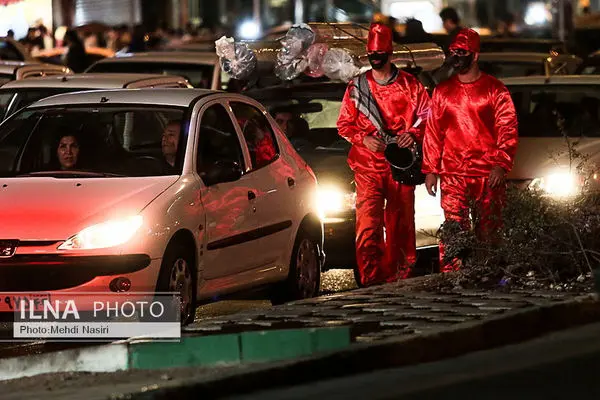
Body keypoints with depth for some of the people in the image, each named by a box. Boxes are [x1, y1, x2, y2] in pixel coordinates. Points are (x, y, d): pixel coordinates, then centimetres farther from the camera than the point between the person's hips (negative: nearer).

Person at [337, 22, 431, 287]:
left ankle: (398, 274, 18)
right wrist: (363, 138, -7)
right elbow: (344, 124, 11)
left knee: (400, 223, 7)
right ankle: (371, 278, -17)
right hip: (367, 166, 0)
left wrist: (413, 134, -11)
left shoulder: (409, 85, 4)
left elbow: (427, 117, 9)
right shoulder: (356, 87, 7)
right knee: (367, 223, -13)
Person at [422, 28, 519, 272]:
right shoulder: (442, 92, 12)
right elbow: (432, 133, 14)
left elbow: (507, 130, -1)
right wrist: (430, 170, 10)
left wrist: (501, 165, -12)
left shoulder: (495, 90, 3)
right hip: (452, 175, 1)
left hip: (489, 174, -1)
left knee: (488, 230, 4)